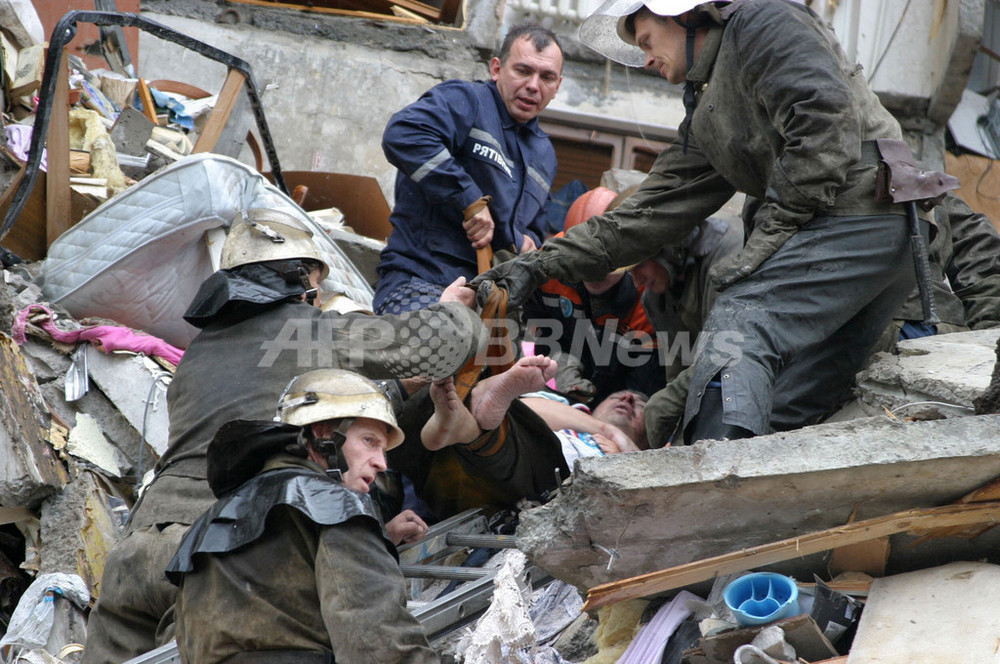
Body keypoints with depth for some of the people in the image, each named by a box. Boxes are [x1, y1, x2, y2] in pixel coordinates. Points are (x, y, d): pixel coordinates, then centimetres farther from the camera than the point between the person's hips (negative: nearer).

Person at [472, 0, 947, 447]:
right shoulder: (706, 119, 29)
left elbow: (827, 115, -13)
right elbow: (653, 211, 25)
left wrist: (773, 231, -15)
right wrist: (540, 265, 18)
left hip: (865, 203, -10)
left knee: (737, 329, -23)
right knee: (792, 420, 4)